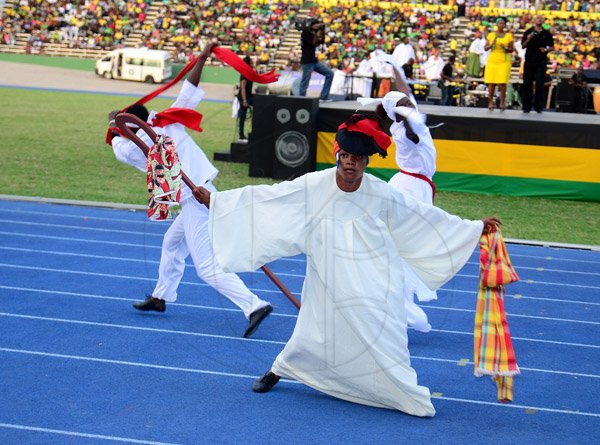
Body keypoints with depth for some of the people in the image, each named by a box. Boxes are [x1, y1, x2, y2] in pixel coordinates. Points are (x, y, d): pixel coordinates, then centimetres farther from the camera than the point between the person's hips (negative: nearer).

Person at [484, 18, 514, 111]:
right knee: (491, 82, -2)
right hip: (492, 61, 1)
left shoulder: (509, 35, 7)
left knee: (502, 82, -7)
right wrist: (491, 45, -10)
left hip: (504, 61, -1)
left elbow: (512, 50, 9)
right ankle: (490, 102, 4)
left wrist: (506, 48, -10)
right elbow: (485, 48, 9)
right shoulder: (491, 35, 8)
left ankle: (502, 103, -2)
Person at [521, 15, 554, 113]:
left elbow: (551, 46, 14)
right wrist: (528, 40, -16)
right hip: (529, 61, 0)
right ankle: (526, 106, 6)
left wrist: (546, 50, -7)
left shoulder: (546, 34, 7)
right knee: (527, 84, 0)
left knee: (540, 85, -3)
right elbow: (523, 46, 3)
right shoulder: (528, 32, 5)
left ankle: (538, 106, 4)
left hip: (541, 62, 0)